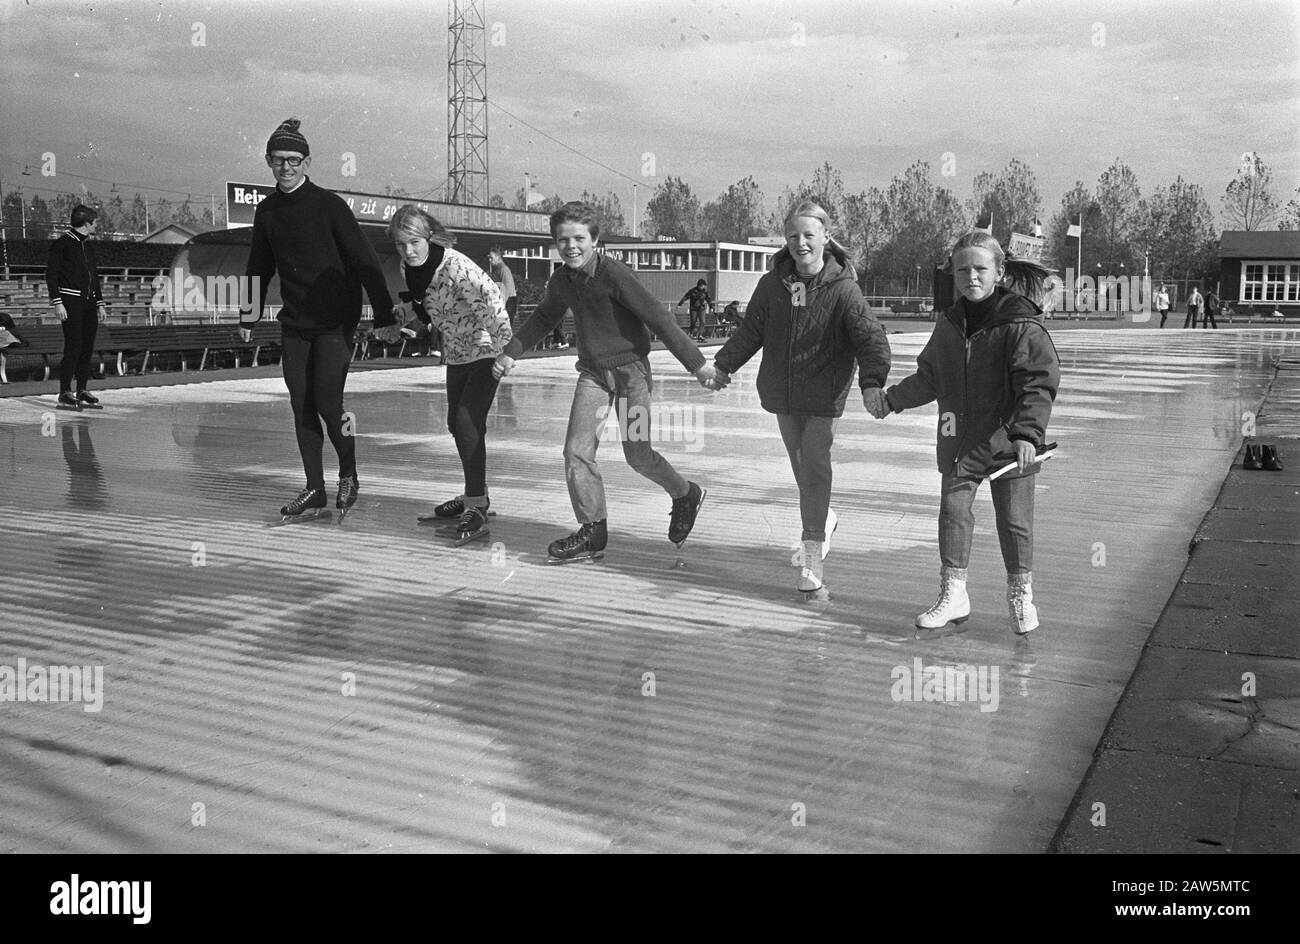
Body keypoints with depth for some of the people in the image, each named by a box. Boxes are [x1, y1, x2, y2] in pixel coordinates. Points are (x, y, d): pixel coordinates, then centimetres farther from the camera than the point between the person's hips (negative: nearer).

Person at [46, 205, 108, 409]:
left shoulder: (88, 245, 17)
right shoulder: (62, 243, -6)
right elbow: (51, 274, -9)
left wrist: (100, 303, 21)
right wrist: (57, 302, -15)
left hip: (89, 302, 8)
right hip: (71, 302, -7)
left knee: (87, 347, 6)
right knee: (73, 346, -10)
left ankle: (82, 392, 12)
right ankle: (65, 394, -5)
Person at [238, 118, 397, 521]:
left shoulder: (328, 204, -9)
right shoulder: (266, 211, 7)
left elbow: (364, 259, -10)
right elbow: (259, 267, 18)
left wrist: (384, 314, -13)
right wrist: (248, 317, 17)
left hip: (335, 322, -5)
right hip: (294, 324, 5)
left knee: (327, 401, -11)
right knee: (301, 407, 4)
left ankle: (349, 475, 12)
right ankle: (314, 489, 14)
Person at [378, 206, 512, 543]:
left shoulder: (455, 266, -27)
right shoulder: (408, 270, -4)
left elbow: (492, 300, -33)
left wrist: (506, 349, -39)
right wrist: (398, 322, 10)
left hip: (485, 348, -8)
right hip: (456, 351, 8)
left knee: (469, 421, -17)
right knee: (456, 423, 13)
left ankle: (476, 509, -13)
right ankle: (475, 496, 30)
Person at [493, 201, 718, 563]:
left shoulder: (613, 274, -19)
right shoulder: (560, 282, 0)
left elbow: (658, 318, -19)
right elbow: (543, 319, 22)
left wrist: (696, 363, -18)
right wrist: (512, 352, 19)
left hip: (630, 369, -5)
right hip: (593, 373, 5)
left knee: (638, 456, -3)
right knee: (577, 450, -7)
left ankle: (685, 495, 26)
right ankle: (593, 532, 3)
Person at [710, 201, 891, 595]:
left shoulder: (843, 288, -12)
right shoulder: (772, 284, 1)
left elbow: (870, 336, -19)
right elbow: (751, 330, 14)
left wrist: (872, 381, -33)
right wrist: (725, 364, 10)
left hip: (824, 394, -4)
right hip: (782, 392, 5)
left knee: (814, 466, -11)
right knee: (800, 465, 15)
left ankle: (812, 556, -6)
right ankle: (822, 519, 42)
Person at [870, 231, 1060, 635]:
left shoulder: (1020, 324, -13)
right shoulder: (949, 325, 7)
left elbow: (1039, 383, -19)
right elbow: (929, 377, 21)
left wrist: (1027, 432, -30)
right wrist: (894, 398, 27)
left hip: (1007, 439, -5)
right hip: (959, 440, 5)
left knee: (1013, 517, 5)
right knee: (952, 510, 4)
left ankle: (1021, 595, 24)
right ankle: (953, 594, 17)